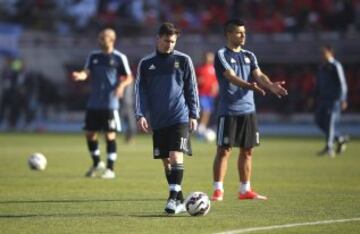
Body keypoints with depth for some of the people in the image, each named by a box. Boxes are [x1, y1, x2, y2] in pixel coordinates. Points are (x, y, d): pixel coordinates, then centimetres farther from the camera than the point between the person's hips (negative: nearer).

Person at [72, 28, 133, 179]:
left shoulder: (119, 58, -2)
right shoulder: (93, 56, 9)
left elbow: (129, 77, 2)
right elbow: (87, 73, -2)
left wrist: (121, 85, -18)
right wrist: (80, 75, -25)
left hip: (110, 104, -4)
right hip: (93, 103, 4)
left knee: (110, 135, -4)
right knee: (90, 133, 7)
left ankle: (110, 169, 5)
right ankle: (96, 163, 28)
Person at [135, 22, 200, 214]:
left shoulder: (183, 60, 3)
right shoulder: (146, 63, 7)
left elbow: (192, 89, 5)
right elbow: (141, 90, 6)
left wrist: (194, 115, 0)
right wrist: (140, 115, -5)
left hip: (180, 118, -3)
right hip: (158, 120, 3)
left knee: (176, 156, -16)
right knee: (166, 161, 6)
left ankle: (174, 197, -16)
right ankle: (179, 201, 14)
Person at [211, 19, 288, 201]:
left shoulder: (249, 56, 14)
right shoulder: (222, 55, -6)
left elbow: (258, 74, 0)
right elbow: (231, 77, -20)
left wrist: (271, 86, -21)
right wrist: (250, 86, -37)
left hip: (248, 109, 6)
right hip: (228, 110, -6)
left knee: (247, 150, 9)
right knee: (224, 150, -5)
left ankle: (245, 190, 16)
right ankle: (218, 190, -1)